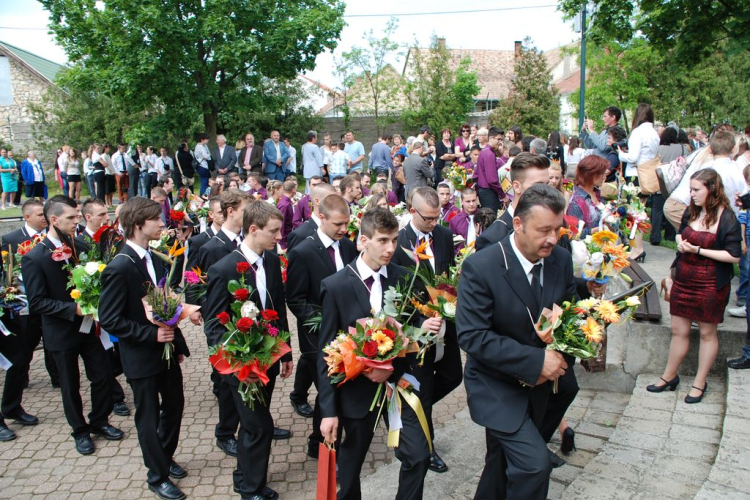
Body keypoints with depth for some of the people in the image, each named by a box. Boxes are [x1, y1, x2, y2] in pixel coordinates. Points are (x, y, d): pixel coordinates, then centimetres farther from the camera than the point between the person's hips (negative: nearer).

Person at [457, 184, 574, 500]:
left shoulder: (561, 261, -6)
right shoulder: (480, 267, -24)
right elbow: (471, 335, -26)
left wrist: (560, 355, -13)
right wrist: (536, 360, -27)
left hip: (537, 385, 6)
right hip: (496, 388, -6)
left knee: (504, 464, 20)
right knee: (535, 463, -16)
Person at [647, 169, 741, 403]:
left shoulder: (727, 219, -14)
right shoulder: (691, 211, 3)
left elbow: (734, 256, -17)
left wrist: (698, 250, -21)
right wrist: (680, 242, -2)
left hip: (710, 284, -5)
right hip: (684, 279, 5)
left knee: (707, 332, 12)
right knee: (678, 330, 13)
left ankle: (699, 383, 25)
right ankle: (669, 376, 27)